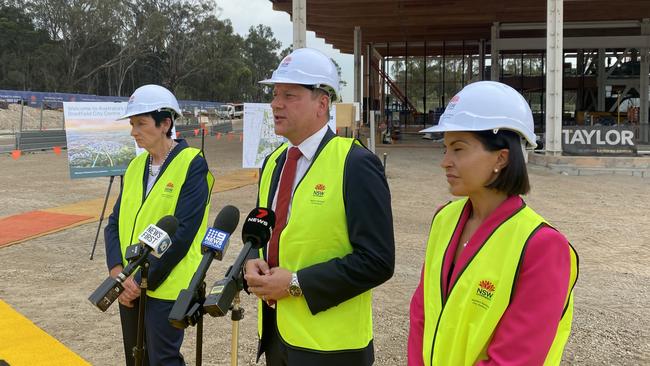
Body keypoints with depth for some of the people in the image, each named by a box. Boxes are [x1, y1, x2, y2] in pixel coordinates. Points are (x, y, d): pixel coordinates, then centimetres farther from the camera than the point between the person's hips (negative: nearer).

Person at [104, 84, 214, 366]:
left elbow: (182, 232, -18)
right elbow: (116, 222, 8)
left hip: (166, 287, -7)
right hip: (129, 287, 7)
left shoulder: (192, 165, -12)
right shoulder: (135, 166, 10)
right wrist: (117, 270, -8)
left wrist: (144, 279, -16)